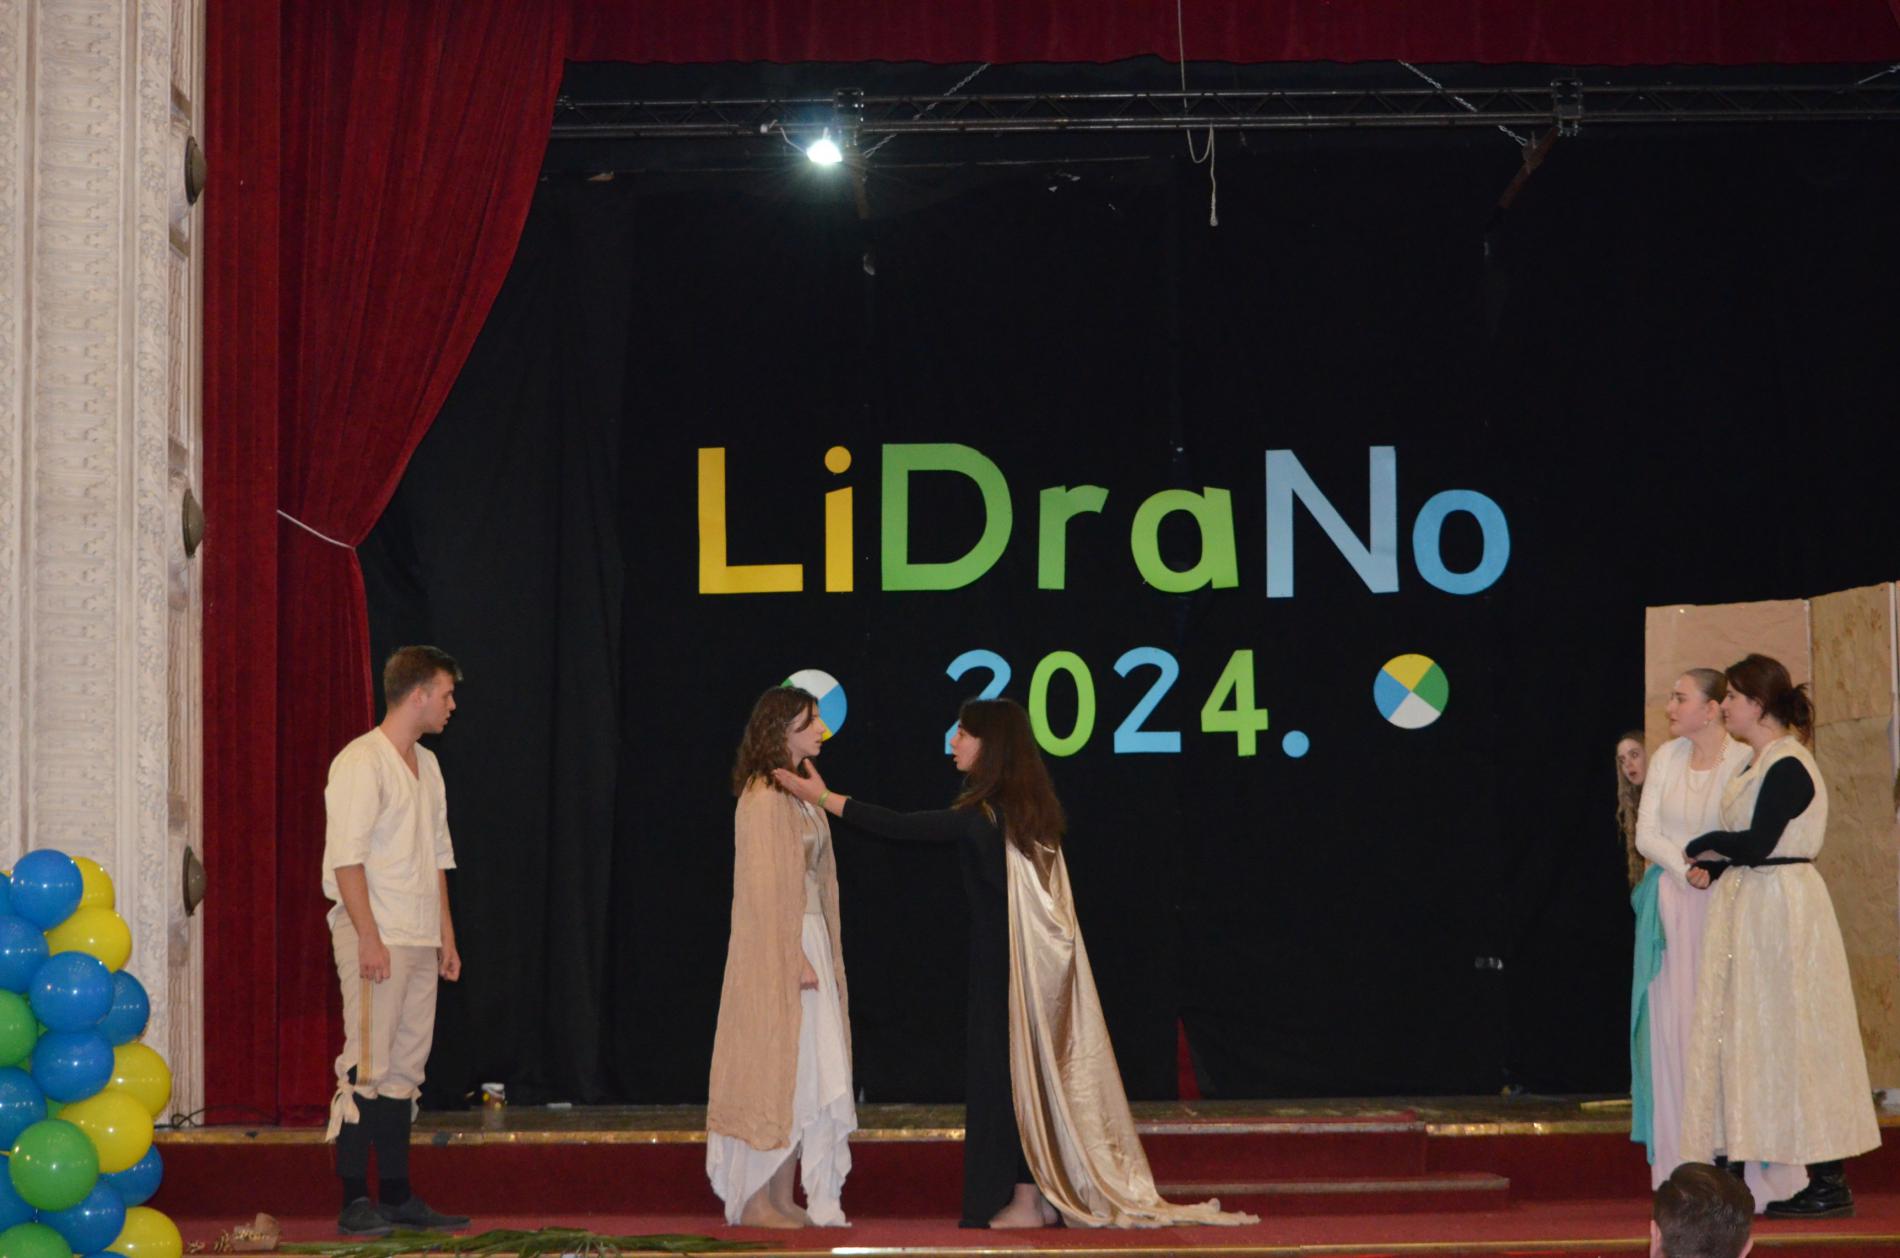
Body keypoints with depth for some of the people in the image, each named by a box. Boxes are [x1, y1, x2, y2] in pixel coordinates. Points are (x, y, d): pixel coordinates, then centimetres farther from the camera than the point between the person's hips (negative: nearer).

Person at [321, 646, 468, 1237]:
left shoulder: (426, 765, 17)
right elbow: (346, 857, -15)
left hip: (420, 942, 9)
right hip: (375, 939, -9)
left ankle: (397, 1198, 12)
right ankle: (354, 1204, -7)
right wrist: (369, 938, -20)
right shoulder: (360, 762, -10)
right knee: (367, 1068, -9)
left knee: (406, 1067, 9)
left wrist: (446, 937, 18)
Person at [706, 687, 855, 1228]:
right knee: (775, 1071, -6)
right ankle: (756, 1201, -1)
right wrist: (795, 959, -20)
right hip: (778, 946, -9)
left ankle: (783, 1200, 12)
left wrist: (824, 956, 13)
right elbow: (765, 886, -17)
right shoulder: (764, 798, -13)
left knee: (803, 1077, 8)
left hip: (809, 942, 9)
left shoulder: (800, 794, 16)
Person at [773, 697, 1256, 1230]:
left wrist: (824, 797, -12)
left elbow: (902, 828, -16)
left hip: (1005, 964, -8)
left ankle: (1024, 1202, 0)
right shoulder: (1030, 809, 9)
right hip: (1042, 960, 8)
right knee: (1038, 1068, 11)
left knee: (1005, 1069, -2)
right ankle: (1048, 1195, 14)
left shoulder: (983, 816, -17)